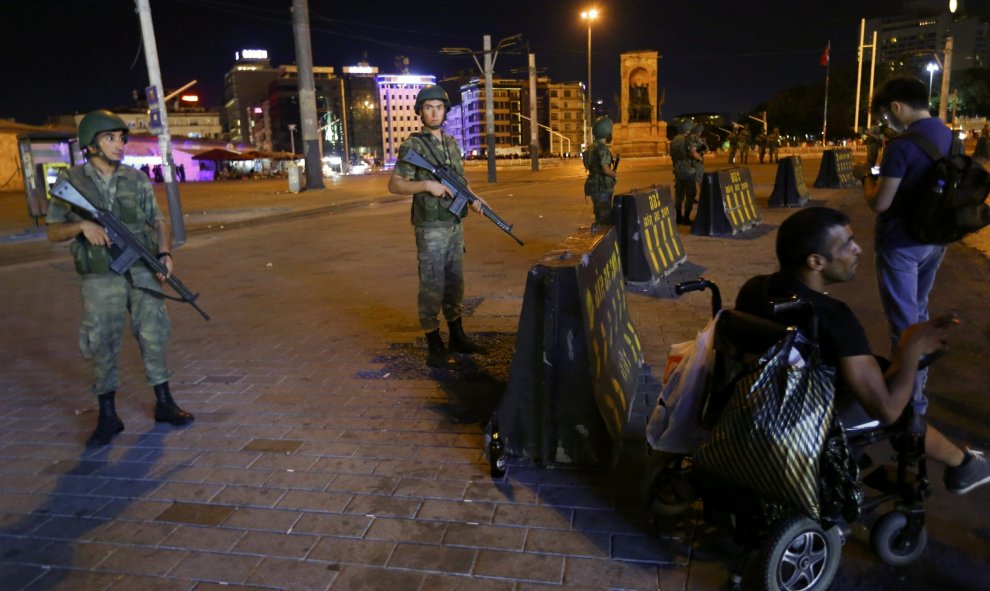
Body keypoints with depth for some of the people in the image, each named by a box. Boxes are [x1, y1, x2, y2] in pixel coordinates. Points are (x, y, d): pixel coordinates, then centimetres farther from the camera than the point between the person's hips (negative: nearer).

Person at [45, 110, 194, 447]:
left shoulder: (136, 179, 5)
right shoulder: (71, 181, -1)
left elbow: (158, 221, 11)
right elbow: (53, 232, 2)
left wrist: (165, 252, -6)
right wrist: (82, 225, -17)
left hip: (142, 273, 2)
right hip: (101, 280, -2)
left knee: (154, 337, 6)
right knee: (101, 344, 2)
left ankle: (164, 404, 20)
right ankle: (107, 417, 15)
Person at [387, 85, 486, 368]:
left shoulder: (452, 143, 12)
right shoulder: (412, 145, -8)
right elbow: (394, 185, -11)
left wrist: (472, 198, 1)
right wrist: (427, 185, -22)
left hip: (455, 225, 7)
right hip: (431, 228, -7)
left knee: (455, 282, 15)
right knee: (432, 286, -3)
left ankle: (457, 335, 28)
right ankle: (434, 347, 5)